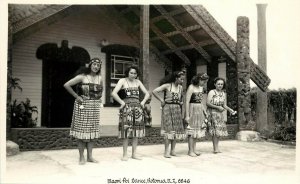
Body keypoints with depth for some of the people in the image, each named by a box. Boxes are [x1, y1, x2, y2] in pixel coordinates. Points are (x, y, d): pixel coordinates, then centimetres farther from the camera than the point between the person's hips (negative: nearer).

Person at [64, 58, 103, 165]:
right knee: (82, 131, -1)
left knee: (92, 131, 7)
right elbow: (66, 85, -12)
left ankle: (90, 156, 17)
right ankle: (81, 157, 8)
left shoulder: (99, 78, 5)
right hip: (83, 106, -5)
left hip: (95, 107, 5)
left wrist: (98, 97, 8)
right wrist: (76, 96, -10)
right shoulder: (82, 77, -9)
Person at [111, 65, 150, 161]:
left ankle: (134, 154, 12)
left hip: (137, 107, 5)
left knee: (136, 130, 4)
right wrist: (122, 103, -11)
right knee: (126, 131, -5)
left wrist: (143, 102, 5)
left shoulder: (138, 82, 13)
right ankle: (125, 154, 3)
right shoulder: (122, 81, 0)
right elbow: (114, 93, -11)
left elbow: (147, 93, 18)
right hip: (127, 107, -4)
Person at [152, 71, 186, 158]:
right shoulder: (167, 86, -8)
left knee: (176, 129, 4)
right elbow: (154, 91, -13)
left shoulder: (180, 87, 9)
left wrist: (181, 102, 10)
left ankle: (173, 150, 13)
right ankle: (166, 151, -4)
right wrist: (161, 100, -10)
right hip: (168, 108, -6)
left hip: (177, 109, 6)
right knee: (168, 129, -9)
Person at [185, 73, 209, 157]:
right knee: (191, 131, -3)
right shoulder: (191, 87, -14)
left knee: (197, 129, 11)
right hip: (192, 109, -8)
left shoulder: (201, 88, 10)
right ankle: (190, 151, 5)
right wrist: (187, 115, -20)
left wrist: (204, 111, 12)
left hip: (199, 110, 8)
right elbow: (187, 102, -17)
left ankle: (194, 149, 19)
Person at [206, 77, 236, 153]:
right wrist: (217, 107, -19)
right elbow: (208, 103, -13)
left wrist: (230, 109, -8)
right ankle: (216, 148, -7)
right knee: (215, 130, -10)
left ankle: (216, 147, 14)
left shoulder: (223, 93, 10)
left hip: (219, 113, 6)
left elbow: (224, 105, 11)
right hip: (212, 113, -6)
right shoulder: (212, 92, -7)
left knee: (220, 129, 4)